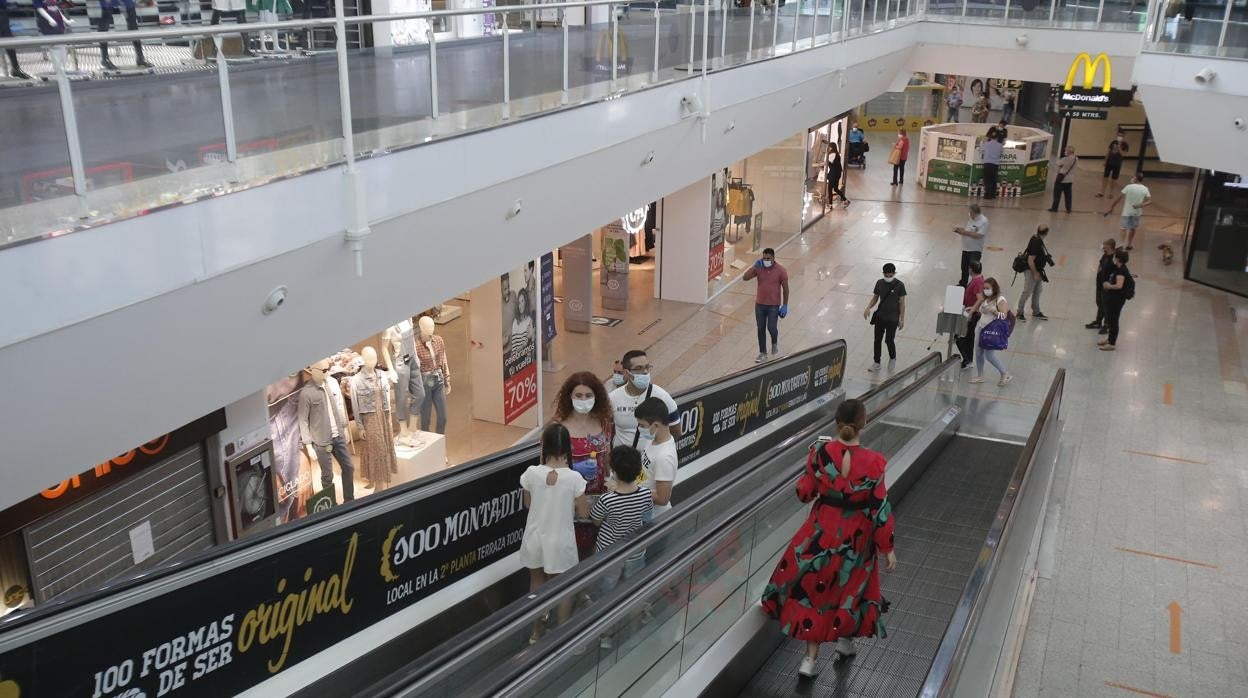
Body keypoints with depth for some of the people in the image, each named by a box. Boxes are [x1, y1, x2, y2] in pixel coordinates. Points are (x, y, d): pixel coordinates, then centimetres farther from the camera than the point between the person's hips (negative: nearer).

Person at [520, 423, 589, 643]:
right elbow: (584, 513, -10)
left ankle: (536, 631, 41)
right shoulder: (573, 478, -22)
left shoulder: (531, 473, -17)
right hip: (560, 541, -2)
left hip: (535, 538, 2)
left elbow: (528, 503, 1)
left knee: (537, 581, 26)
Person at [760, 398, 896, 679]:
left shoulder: (820, 451, -15)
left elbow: (805, 493, -5)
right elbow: (880, 509, -13)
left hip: (822, 529, 1)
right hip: (856, 536, -1)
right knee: (851, 586, 23)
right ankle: (846, 639, 44)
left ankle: (811, 658, 18)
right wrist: (887, 548, -3)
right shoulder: (872, 462, -20)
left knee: (814, 585, 15)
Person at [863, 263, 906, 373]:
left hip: (892, 319, -4)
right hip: (880, 317, 4)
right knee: (877, 340, 7)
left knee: (889, 340, 4)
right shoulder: (880, 283, -3)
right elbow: (875, 298, 7)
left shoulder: (899, 285, -13)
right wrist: (868, 308, -12)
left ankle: (892, 358, 33)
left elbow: (902, 302, -8)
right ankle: (876, 364, 19)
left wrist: (902, 319, -7)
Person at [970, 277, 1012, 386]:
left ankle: (1005, 375, 7)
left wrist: (994, 311, -30)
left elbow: (1004, 316, -18)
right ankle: (980, 376, 22)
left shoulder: (1000, 300, -12)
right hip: (982, 328, 8)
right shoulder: (985, 299, 11)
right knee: (979, 353, 9)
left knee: (989, 355, -8)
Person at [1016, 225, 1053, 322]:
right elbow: (1030, 260, -27)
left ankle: (1036, 312, 33)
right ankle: (1020, 313, 14)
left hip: (1038, 271, 10)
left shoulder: (1037, 239, 1)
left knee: (1037, 292, 20)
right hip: (1031, 271, -10)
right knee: (1027, 292, 1)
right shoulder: (1036, 243, -28)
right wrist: (1035, 274, -21)